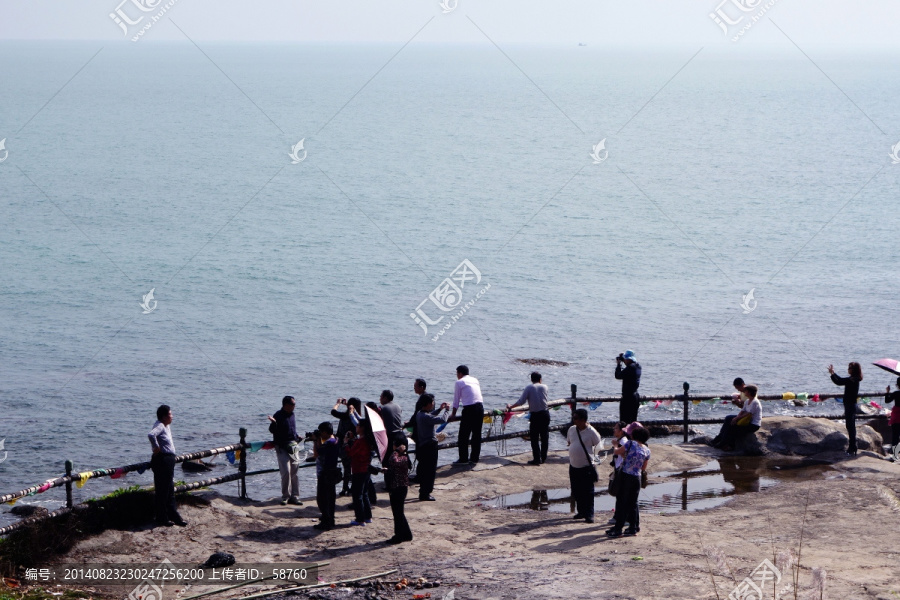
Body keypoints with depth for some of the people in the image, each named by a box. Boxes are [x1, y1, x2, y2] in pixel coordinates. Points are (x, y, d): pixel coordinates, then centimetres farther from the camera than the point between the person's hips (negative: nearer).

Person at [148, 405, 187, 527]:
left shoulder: (167, 427, 14)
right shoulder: (160, 426, -16)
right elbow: (151, 434, -38)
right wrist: (156, 447, -26)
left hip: (169, 460, 10)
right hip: (162, 460, -10)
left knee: (170, 491, 16)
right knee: (162, 491, -3)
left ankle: (173, 516, 24)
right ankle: (162, 518, 3)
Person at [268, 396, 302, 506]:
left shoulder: (291, 414, 12)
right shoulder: (278, 415, -10)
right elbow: (272, 430, -15)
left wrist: (297, 437, 15)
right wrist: (273, 423, -33)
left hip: (293, 446, 7)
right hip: (282, 447, -7)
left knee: (295, 472, 6)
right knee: (286, 472, -10)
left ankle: (294, 496, 11)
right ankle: (285, 497, 1)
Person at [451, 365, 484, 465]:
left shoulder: (459, 382, 4)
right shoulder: (475, 380, 20)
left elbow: (456, 400, 8)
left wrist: (453, 414, 18)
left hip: (469, 409, -6)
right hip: (480, 407, 6)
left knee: (464, 435, 3)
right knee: (477, 434, 11)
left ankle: (463, 459, 6)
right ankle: (474, 459, 15)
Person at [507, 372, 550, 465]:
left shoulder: (529, 388, -7)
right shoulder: (544, 387, 2)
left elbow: (521, 401, -10)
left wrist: (511, 407, 2)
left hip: (535, 415, -4)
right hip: (545, 413, 4)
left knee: (534, 438, 3)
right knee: (544, 437, 13)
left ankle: (537, 459, 0)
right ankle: (543, 458, 18)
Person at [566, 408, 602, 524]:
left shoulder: (591, 432, -14)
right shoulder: (571, 430, 4)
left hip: (586, 467, -6)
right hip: (573, 465, 6)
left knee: (588, 492, -1)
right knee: (576, 491, 13)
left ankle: (589, 514, 7)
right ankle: (581, 511, 28)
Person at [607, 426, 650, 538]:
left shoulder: (631, 443, -8)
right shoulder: (647, 450, 5)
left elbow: (617, 451, -1)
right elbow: (644, 468, 11)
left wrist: (615, 446, 20)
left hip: (625, 476, -5)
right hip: (637, 478, 5)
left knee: (621, 503, 0)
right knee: (633, 503, 14)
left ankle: (618, 529, 1)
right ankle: (634, 527, 17)